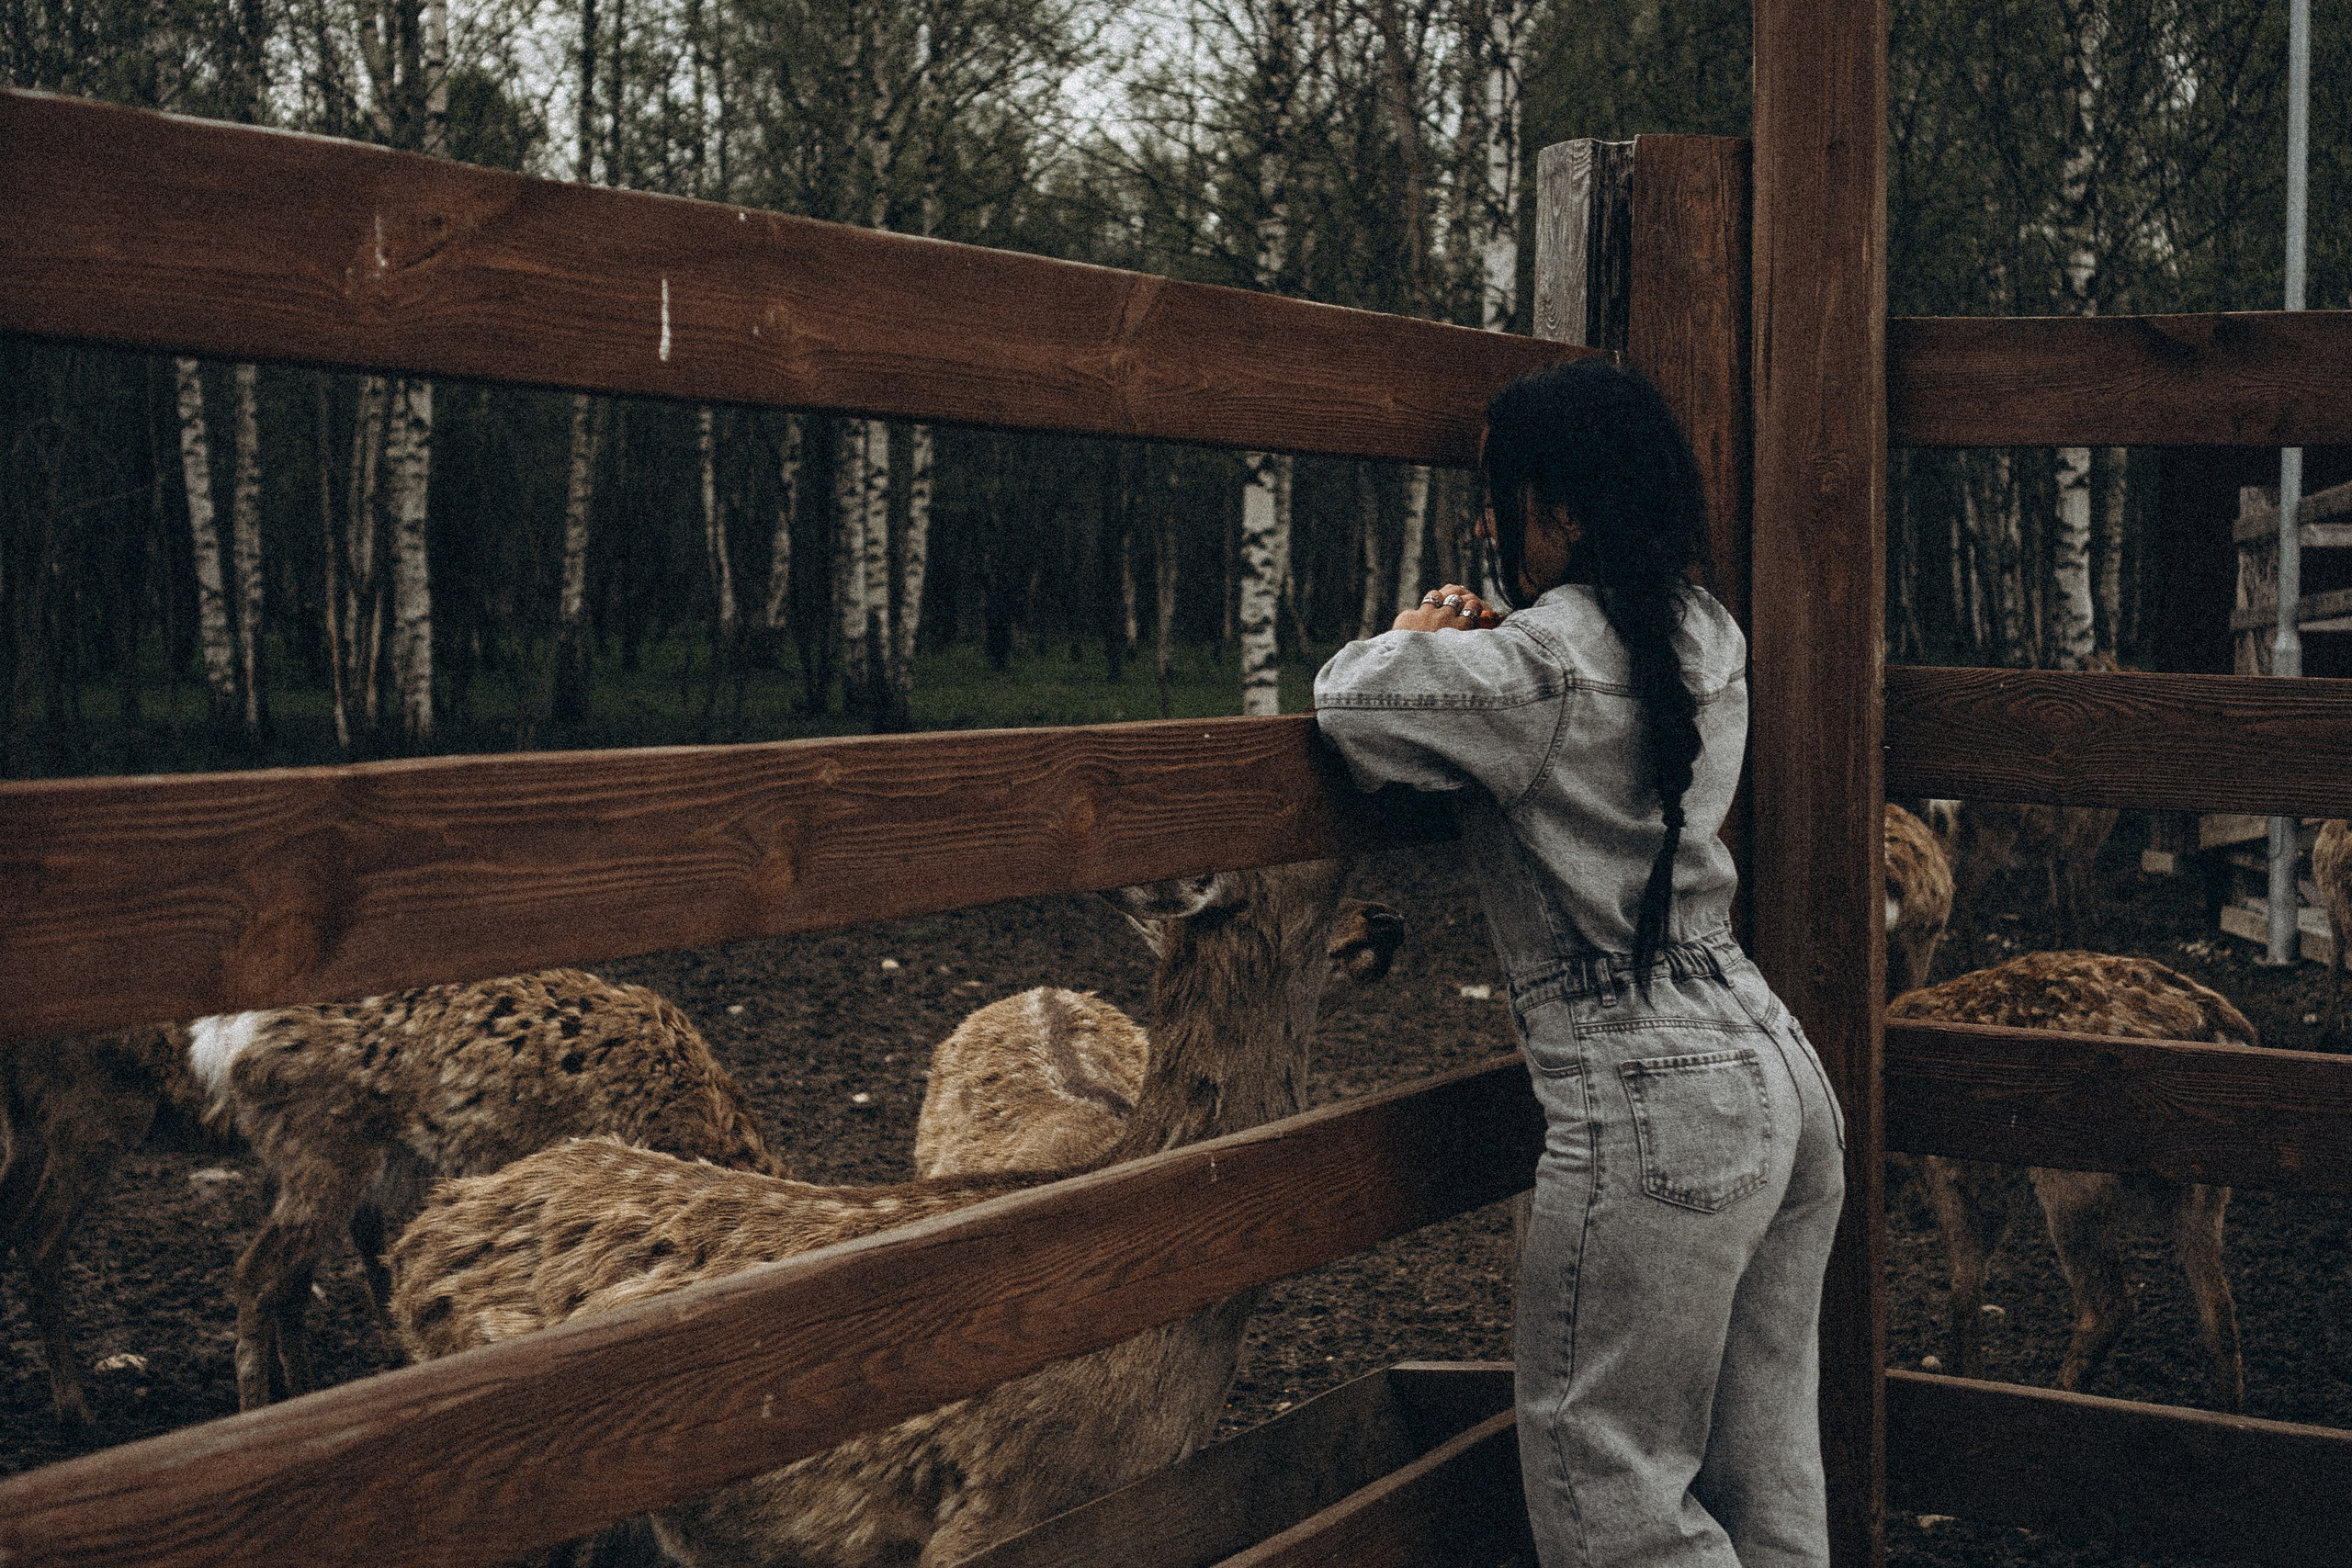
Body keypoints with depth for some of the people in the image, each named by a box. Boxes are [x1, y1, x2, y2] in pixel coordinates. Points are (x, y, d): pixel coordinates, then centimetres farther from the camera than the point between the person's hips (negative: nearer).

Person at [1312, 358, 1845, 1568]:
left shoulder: (1541, 663, -16)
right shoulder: (1709, 638, 10)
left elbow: (1350, 708, -12)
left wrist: (1419, 642, 8)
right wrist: (1474, 644, 7)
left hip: (1653, 1111, -9)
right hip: (1782, 1078, 9)